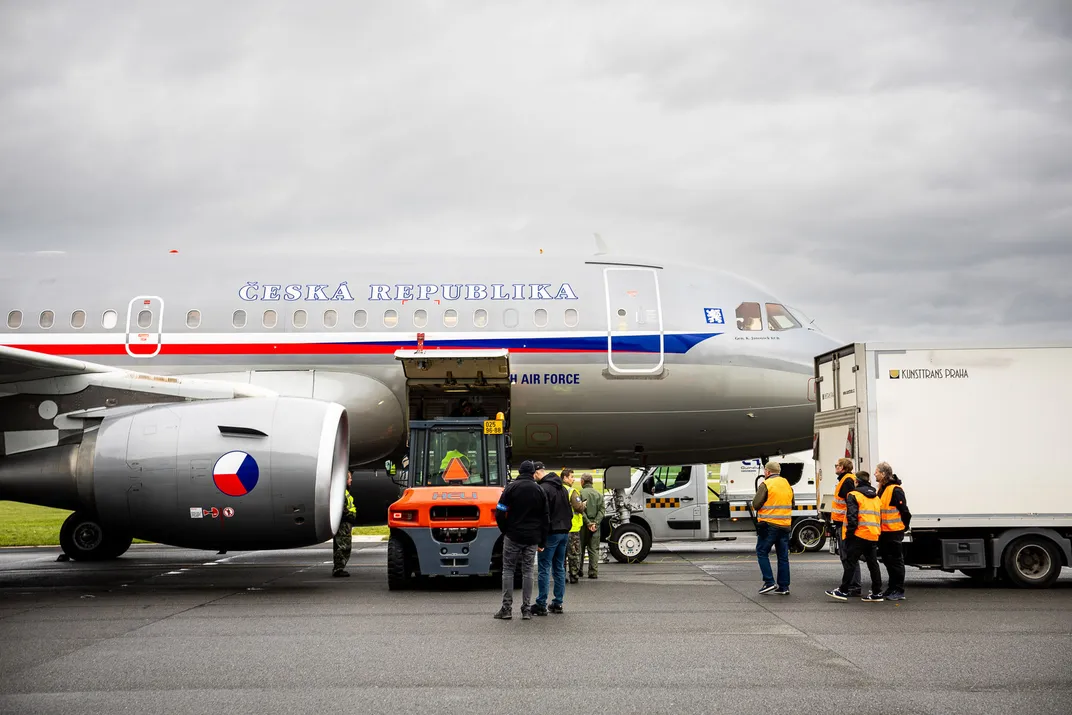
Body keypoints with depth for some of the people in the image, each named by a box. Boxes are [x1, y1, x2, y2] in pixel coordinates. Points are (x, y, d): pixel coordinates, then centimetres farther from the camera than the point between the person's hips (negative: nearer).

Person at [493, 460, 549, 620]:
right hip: (532, 538, 3)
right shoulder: (539, 490, 5)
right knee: (527, 571, 7)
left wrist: (505, 530, 7)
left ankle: (507, 609, 1)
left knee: (508, 570, 4)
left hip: (513, 536, -3)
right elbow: (545, 517, 6)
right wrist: (542, 540, 11)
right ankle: (526, 610, 6)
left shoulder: (511, 487, -5)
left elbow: (500, 513, -9)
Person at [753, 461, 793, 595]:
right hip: (785, 526, 6)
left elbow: (756, 505, -12)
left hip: (769, 525, -6)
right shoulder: (787, 485, 12)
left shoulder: (766, 485, -9)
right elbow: (792, 505, 21)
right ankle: (784, 586, 10)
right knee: (783, 556, 9)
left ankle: (769, 582, -3)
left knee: (762, 552, 5)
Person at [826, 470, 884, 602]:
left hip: (859, 534, -7)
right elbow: (879, 516, 20)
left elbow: (852, 516, -14)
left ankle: (843, 591, -3)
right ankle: (877, 593, 10)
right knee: (873, 564, 10)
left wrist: (850, 532, -11)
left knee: (850, 562, -3)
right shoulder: (876, 497, 18)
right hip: (873, 535, 7)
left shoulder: (853, 495, -5)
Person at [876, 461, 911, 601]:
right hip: (884, 532, 10)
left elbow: (904, 511, -16)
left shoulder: (895, 490, -18)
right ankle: (891, 588, 26)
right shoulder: (882, 488, 12)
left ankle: (899, 591, 2)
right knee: (887, 559, 16)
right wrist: (878, 527, 18)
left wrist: (903, 526, -8)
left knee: (896, 561, -3)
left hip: (894, 532, -10)